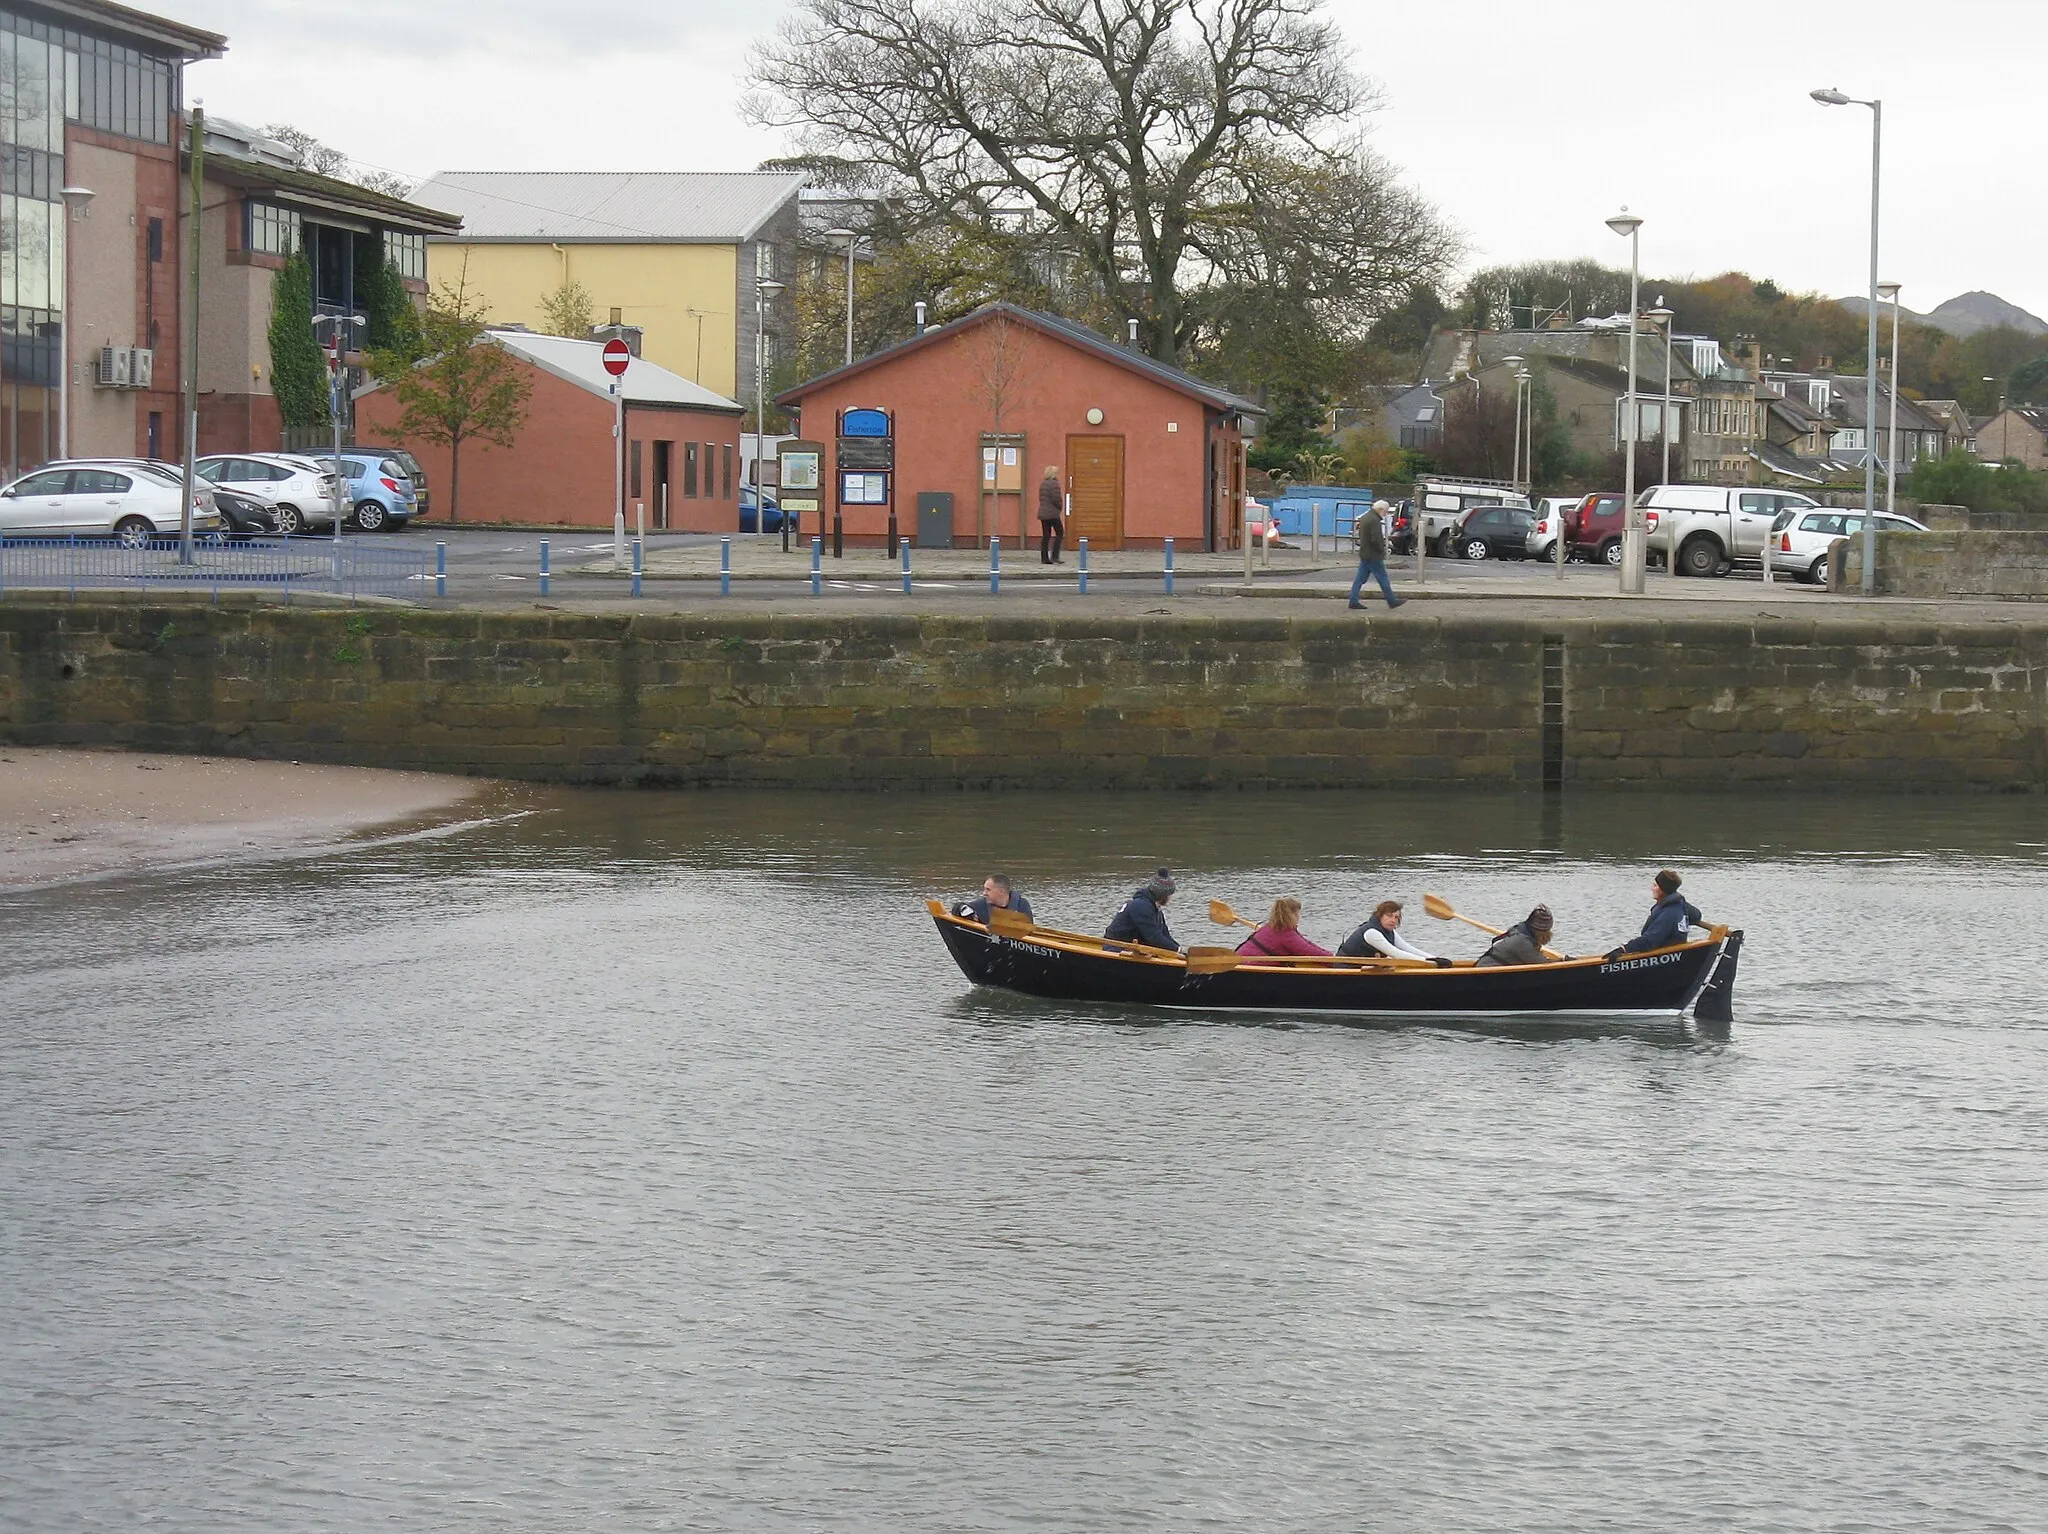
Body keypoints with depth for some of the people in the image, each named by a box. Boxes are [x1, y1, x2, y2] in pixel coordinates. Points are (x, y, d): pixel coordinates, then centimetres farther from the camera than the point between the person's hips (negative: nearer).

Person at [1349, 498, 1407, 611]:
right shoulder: (1375, 520, -20)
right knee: (1383, 579, 1)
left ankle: (1354, 601, 8)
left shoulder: (1364, 517, 12)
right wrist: (1382, 550, -10)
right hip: (1373, 555, -9)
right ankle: (1392, 601, 9)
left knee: (1360, 579, 9)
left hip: (1364, 554, 9)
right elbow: (1376, 539, -25)